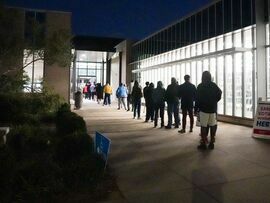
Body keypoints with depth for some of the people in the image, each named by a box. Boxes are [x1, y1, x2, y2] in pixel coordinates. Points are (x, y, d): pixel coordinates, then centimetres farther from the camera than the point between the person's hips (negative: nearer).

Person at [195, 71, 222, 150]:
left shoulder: (200, 86, -6)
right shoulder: (214, 86, 4)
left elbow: (197, 98, -6)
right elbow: (219, 96, 6)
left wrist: (196, 108, 2)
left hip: (203, 109, -4)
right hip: (213, 109, 4)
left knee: (203, 126, -1)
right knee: (212, 126, 8)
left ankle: (203, 143, 1)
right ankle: (211, 143, 13)